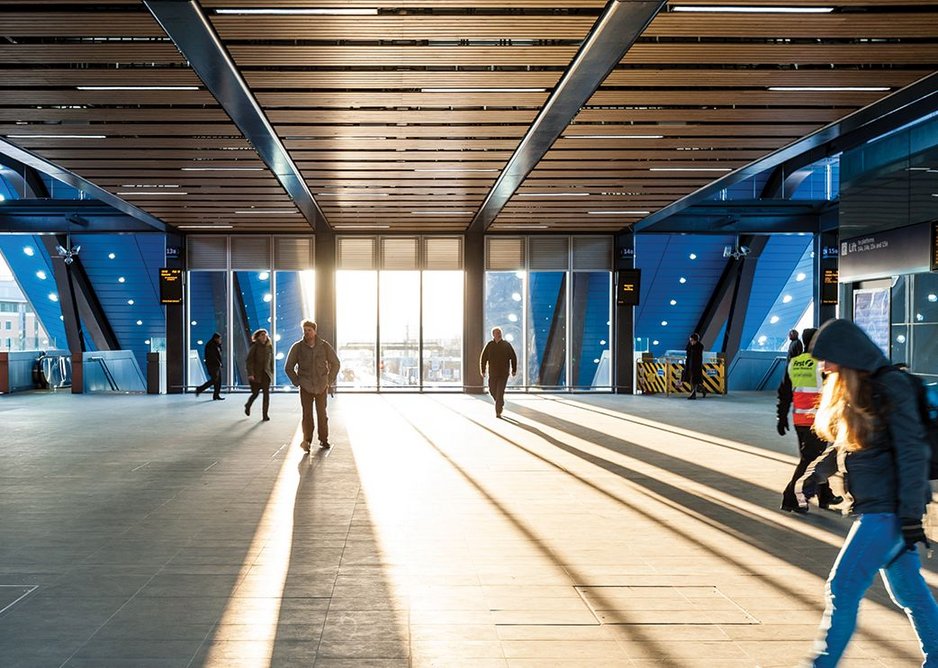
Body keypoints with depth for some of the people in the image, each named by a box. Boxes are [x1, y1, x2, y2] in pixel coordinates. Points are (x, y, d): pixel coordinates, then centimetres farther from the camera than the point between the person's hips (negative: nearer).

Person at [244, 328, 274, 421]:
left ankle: (265, 415, -6)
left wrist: (272, 374, 12)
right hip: (256, 374, -3)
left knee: (266, 394, -8)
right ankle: (248, 406, 38)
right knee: (255, 393, 7)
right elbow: (249, 361, -10)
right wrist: (250, 374, -18)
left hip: (266, 374, 3)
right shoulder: (254, 347, -5)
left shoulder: (269, 347, 7)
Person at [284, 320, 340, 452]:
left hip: (321, 386, 1)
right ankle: (306, 440, -8)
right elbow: (288, 367, 7)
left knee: (322, 413, 5)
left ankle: (323, 440, 16)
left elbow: (335, 363, 9)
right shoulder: (297, 347, -3)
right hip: (306, 387, -1)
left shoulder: (324, 346, -2)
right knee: (307, 414, -8)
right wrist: (297, 382, 1)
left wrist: (330, 381, 4)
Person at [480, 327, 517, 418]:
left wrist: (514, 370, 2)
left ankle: (498, 412, -8)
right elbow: (483, 358, 2)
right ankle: (501, 403, 38)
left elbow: (513, 357, 4)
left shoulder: (507, 345, -2)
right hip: (493, 372, 2)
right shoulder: (489, 345, 0)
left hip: (504, 373, -2)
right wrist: (483, 371, -2)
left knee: (500, 392, -11)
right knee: (492, 390, 8)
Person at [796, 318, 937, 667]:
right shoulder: (855, 388, 10)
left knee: (842, 589, -6)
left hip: (887, 510, -8)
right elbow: (845, 445, 19)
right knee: (908, 589, 17)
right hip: (874, 508, 9)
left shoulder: (892, 387, -16)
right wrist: (815, 472, 4)